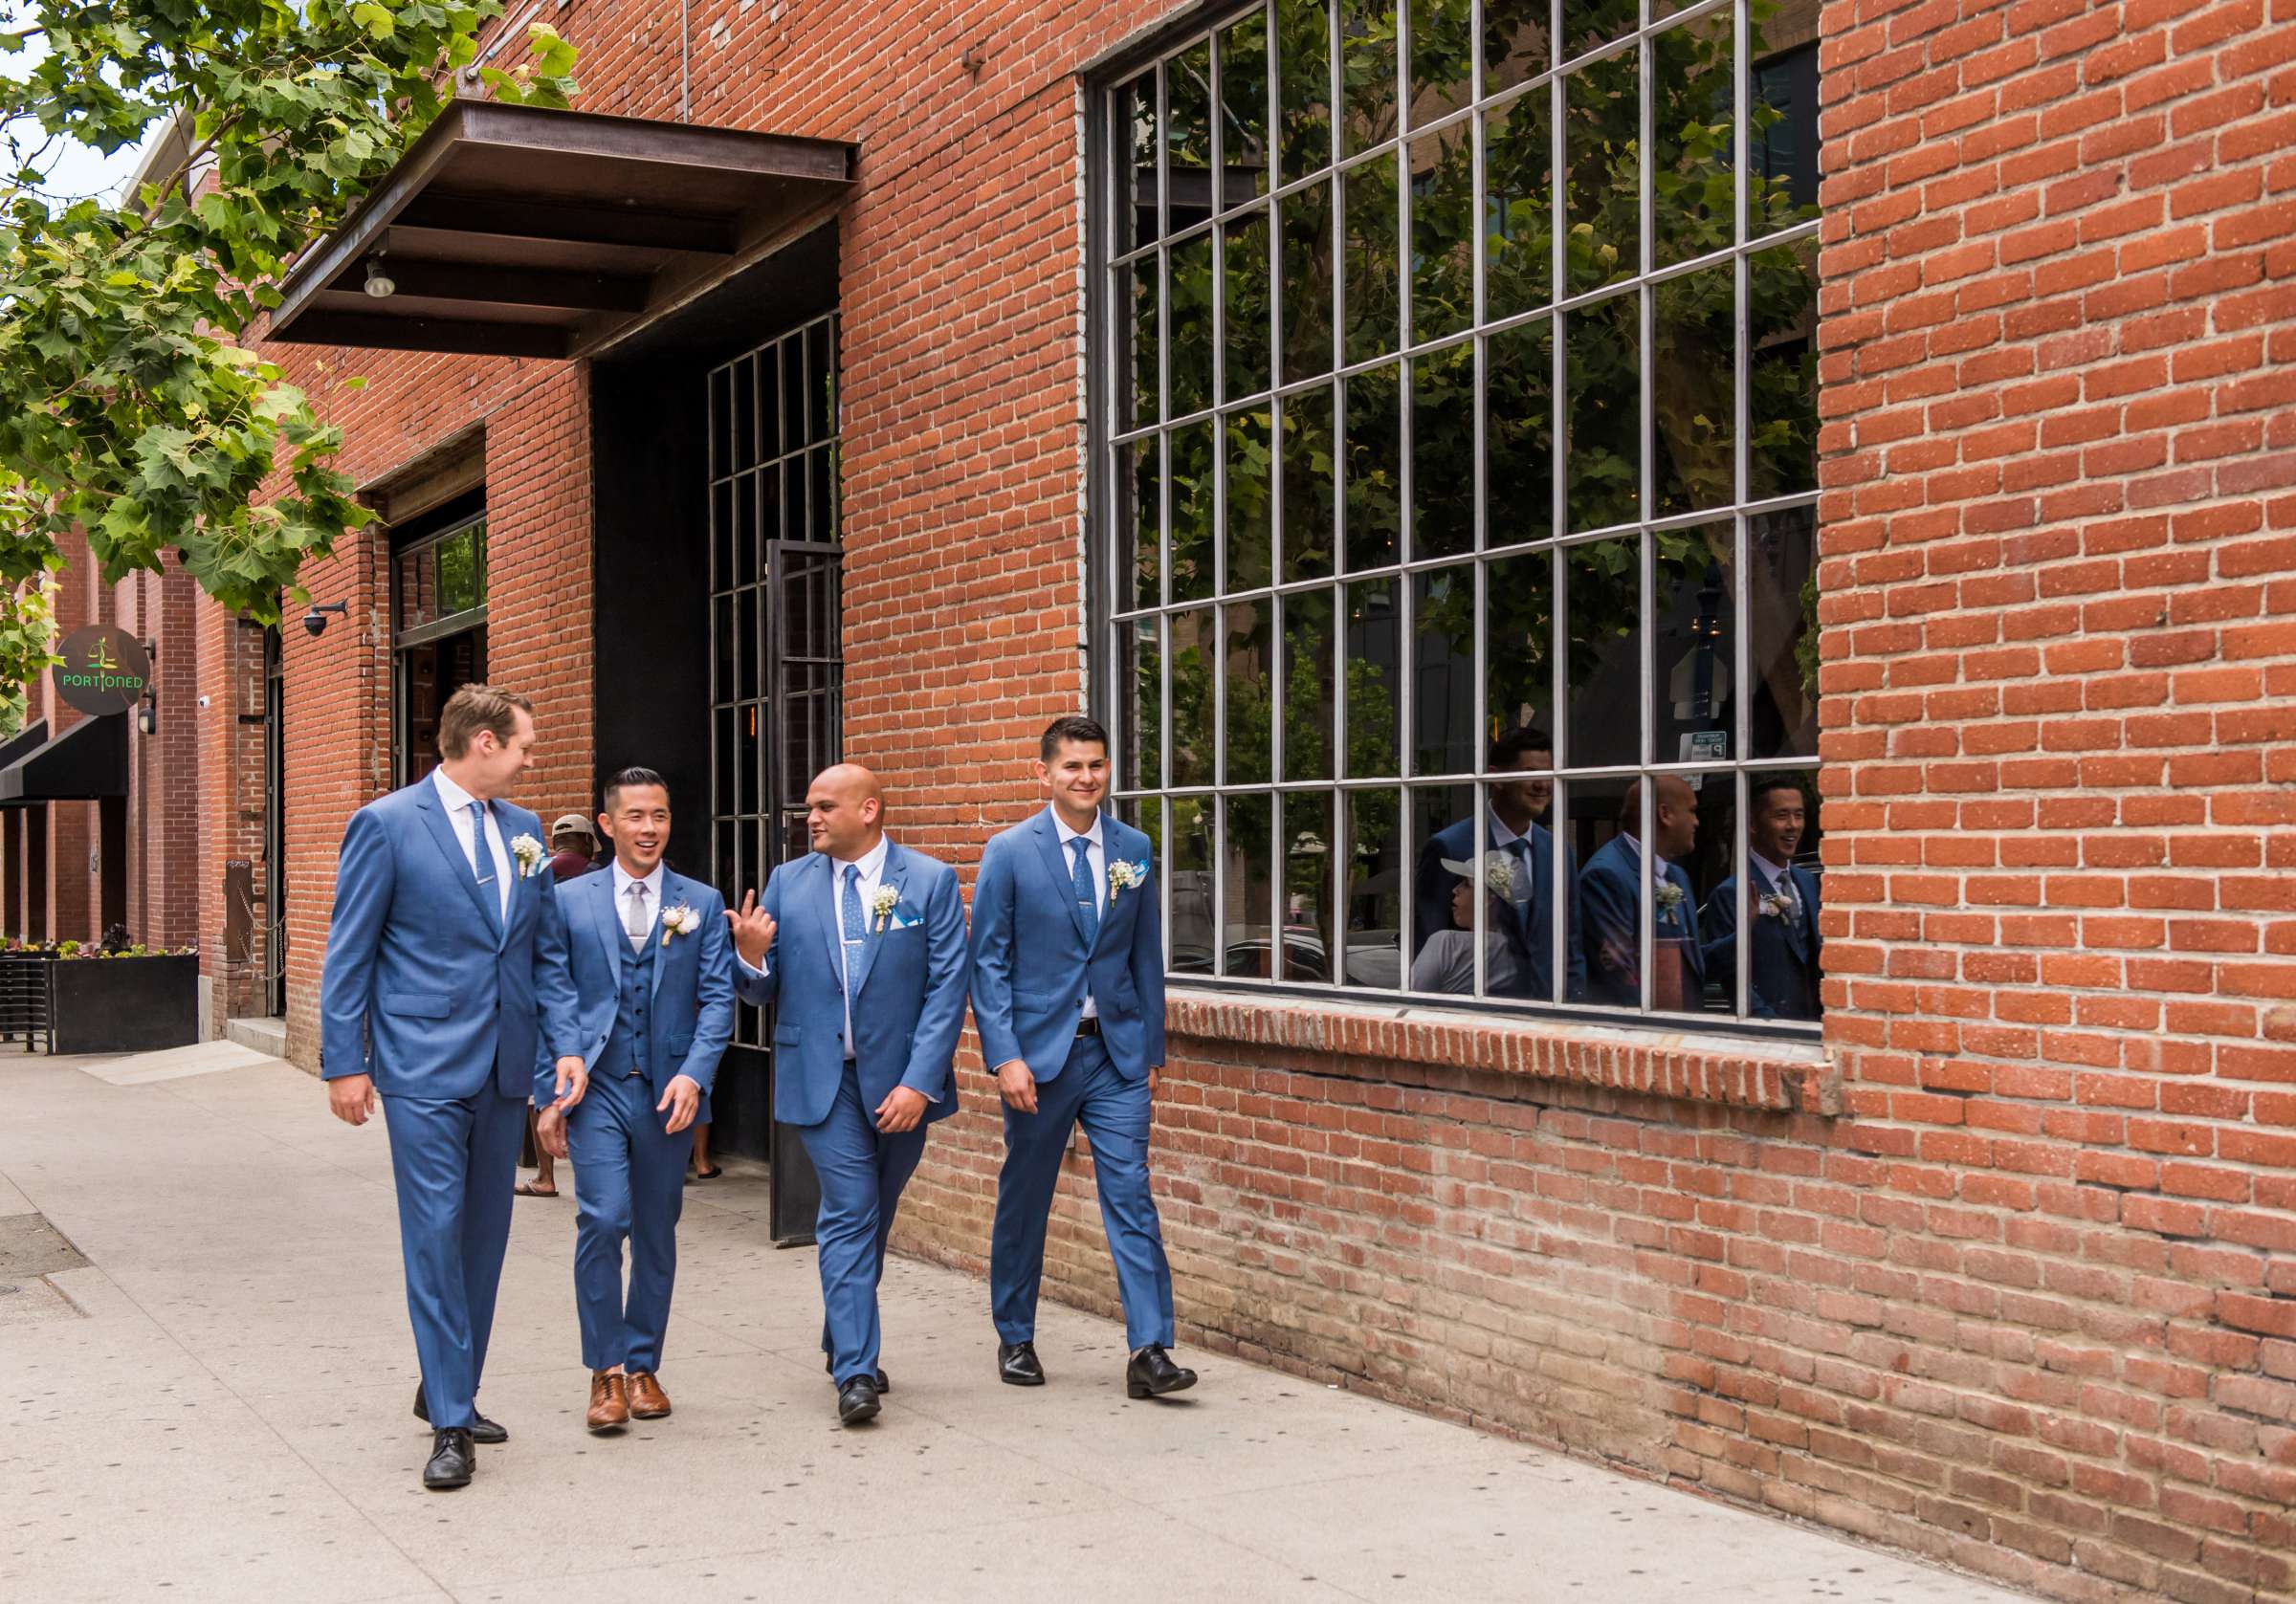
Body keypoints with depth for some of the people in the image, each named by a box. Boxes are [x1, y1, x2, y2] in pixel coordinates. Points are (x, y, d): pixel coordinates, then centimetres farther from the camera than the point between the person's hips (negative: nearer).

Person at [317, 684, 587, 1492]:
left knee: (485, 1236, 11)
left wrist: (565, 1044, 4)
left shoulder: (522, 829, 11)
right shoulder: (386, 824, -6)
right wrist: (344, 1063, -7)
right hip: (425, 1068, -6)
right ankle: (450, 1424, -1)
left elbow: (547, 951, 15)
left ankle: (449, 1390, 26)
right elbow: (348, 954, -4)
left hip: (504, 1066, 6)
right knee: (436, 1235, -6)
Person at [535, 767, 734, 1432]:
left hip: (668, 1090, 2)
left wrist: (694, 1075, -14)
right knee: (603, 1219, -14)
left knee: (657, 1232, 8)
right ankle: (605, 1371, -2)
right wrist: (548, 1095, -1)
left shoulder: (702, 903, 6)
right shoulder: (569, 901, 4)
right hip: (597, 1086, -1)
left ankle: (643, 1365, 23)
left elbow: (717, 998, 1)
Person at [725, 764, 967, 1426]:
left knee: (872, 1217, 14)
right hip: (822, 1078, 0)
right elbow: (764, 991, 8)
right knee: (849, 1215, -8)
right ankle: (855, 1370, -6)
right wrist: (751, 957, -16)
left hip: (902, 1082, 0)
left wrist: (919, 1082, -14)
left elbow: (948, 988, -7)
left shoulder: (931, 881, -3)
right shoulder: (787, 884, 4)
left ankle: (844, 1342, 34)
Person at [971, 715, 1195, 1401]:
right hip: (1040, 1052, -2)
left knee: (1131, 1195, -5)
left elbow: (1146, 956, 11)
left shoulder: (1135, 850, 6)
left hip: (1117, 1052, 2)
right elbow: (988, 961, -4)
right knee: (1024, 1201, 10)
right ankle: (1015, 1339, 26)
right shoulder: (1010, 853, -4)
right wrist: (1004, 1056, -12)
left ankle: (1149, 1351, -4)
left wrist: (1152, 1049, 9)